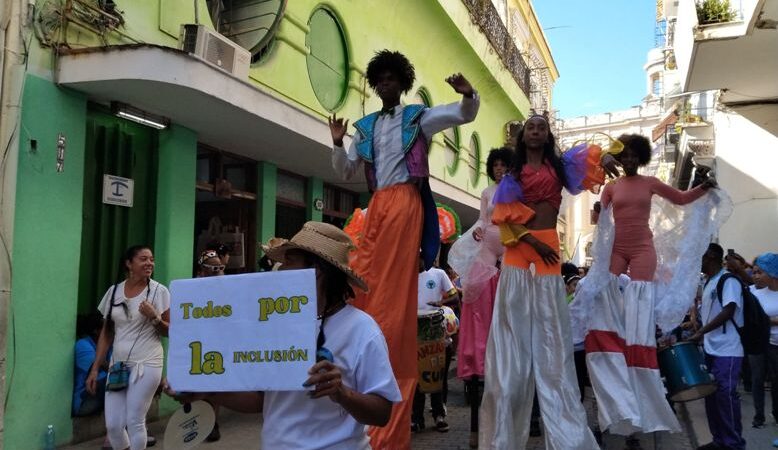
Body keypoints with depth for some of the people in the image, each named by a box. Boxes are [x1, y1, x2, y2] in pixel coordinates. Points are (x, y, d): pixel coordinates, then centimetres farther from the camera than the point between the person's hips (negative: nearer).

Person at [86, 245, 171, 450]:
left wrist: (154, 318, -20)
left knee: (134, 421, -4)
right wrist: (95, 369, 9)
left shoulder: (159, 291, -4)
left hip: (146, 365, -4)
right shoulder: (114, 291, 6)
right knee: (113, 425, 5)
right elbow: (106, 334, 11)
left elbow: (170, 332, -2)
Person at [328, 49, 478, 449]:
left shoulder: (419, 117, 10)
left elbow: (466, 115, 3)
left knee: (395, 294, -7)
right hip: (376, 207, 5)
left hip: (405, 204, -5)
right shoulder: (365, 127, 21)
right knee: (364, 287, 0)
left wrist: (468, 94, -18)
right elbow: (345, 172, 21)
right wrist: (338, 144, 4)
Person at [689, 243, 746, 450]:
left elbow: (728, 311, -21)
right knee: (712, 395, 11)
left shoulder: (728, 280, -11)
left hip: (727, 351, -9)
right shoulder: (708, 283, 16)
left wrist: (700, 332, -23)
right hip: (710, 349, 9)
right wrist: (697, 333, 9)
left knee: (726, 395, -6)